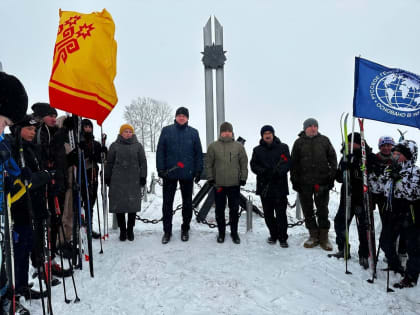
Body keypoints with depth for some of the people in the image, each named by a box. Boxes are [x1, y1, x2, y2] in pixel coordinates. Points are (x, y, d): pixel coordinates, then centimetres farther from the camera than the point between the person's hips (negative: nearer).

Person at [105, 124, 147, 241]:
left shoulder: (138, 146, 8)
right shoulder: (114, 146, 8)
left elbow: (143, 162, 8)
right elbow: (109, 163, 10)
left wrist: (143, 177, 2)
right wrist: (107, 178, 7)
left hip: (134, 181, 0)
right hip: (117, 181, 0)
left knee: (133, 205, 4)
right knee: (119, 205, 3)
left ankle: (130, 230, 19)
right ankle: (122, 230, 16)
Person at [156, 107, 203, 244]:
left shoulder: (193, 132, 5)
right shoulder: (166, 130, 3)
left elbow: (198, 153, 4)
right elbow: (160, 151, 1)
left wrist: (198, 170, -2)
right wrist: (160, 168, -8)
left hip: (187, 173, 1)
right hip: (169, 172, 0)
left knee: (187, 202, 10)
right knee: (167, 202, 5)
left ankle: (185, 229, 26)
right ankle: (167, 231, 19)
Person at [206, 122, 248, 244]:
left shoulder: (239, 146, 4)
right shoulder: (213, 146, 2)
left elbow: (244, 164, 6)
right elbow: (209, 164, 4)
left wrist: (243, 178, 0)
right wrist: (210, 178, -2)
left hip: (234, 184, 0)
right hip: (218, 184, 0)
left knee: (234, 209, 7)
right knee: (219, 210, 9)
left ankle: (234, 232, 23)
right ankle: (221, 232, 24)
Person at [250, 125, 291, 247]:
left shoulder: (283, 147, 4)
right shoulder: (257, 150, 10)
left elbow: (287, 164, -3)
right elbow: (253, 165, 2)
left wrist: (277, 172, -21)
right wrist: (264, 172, -16)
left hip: (280, 186, -2)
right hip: (264, 186, 3)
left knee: (281, 213, -2)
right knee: (268, 214, 11)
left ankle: (283, 238, 10)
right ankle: (273, 235, 27)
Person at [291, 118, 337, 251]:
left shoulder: (324, 140, 8)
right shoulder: (299, 143, 8)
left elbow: (332, 159, 9)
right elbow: (294, 163, 8)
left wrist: (331, 177, 1)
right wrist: (294, 180, 1)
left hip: (322, 182, -1)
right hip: (304, 183, 1)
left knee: (323, 210, 3)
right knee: (308, 210, 7)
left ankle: (324, 237, 13)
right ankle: (313, 235, 19)